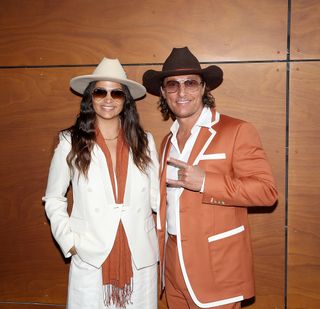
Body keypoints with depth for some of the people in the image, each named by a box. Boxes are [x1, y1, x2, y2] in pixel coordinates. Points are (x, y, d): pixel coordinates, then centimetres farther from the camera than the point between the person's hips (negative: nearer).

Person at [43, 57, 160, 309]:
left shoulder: (145, 141, 3)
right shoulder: (70, 143, -1)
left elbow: (156, 196, 7)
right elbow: (53, 199, 6)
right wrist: (69, 241, -3)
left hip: (140, 259, 2)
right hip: (90, 259, -1)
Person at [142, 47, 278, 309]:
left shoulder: (236, 131, -10)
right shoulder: (168, 141, 12)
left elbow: (266, 190, -14)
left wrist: (205, 182, -23)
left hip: (216, 269, -6)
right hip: (173, 265, 6)